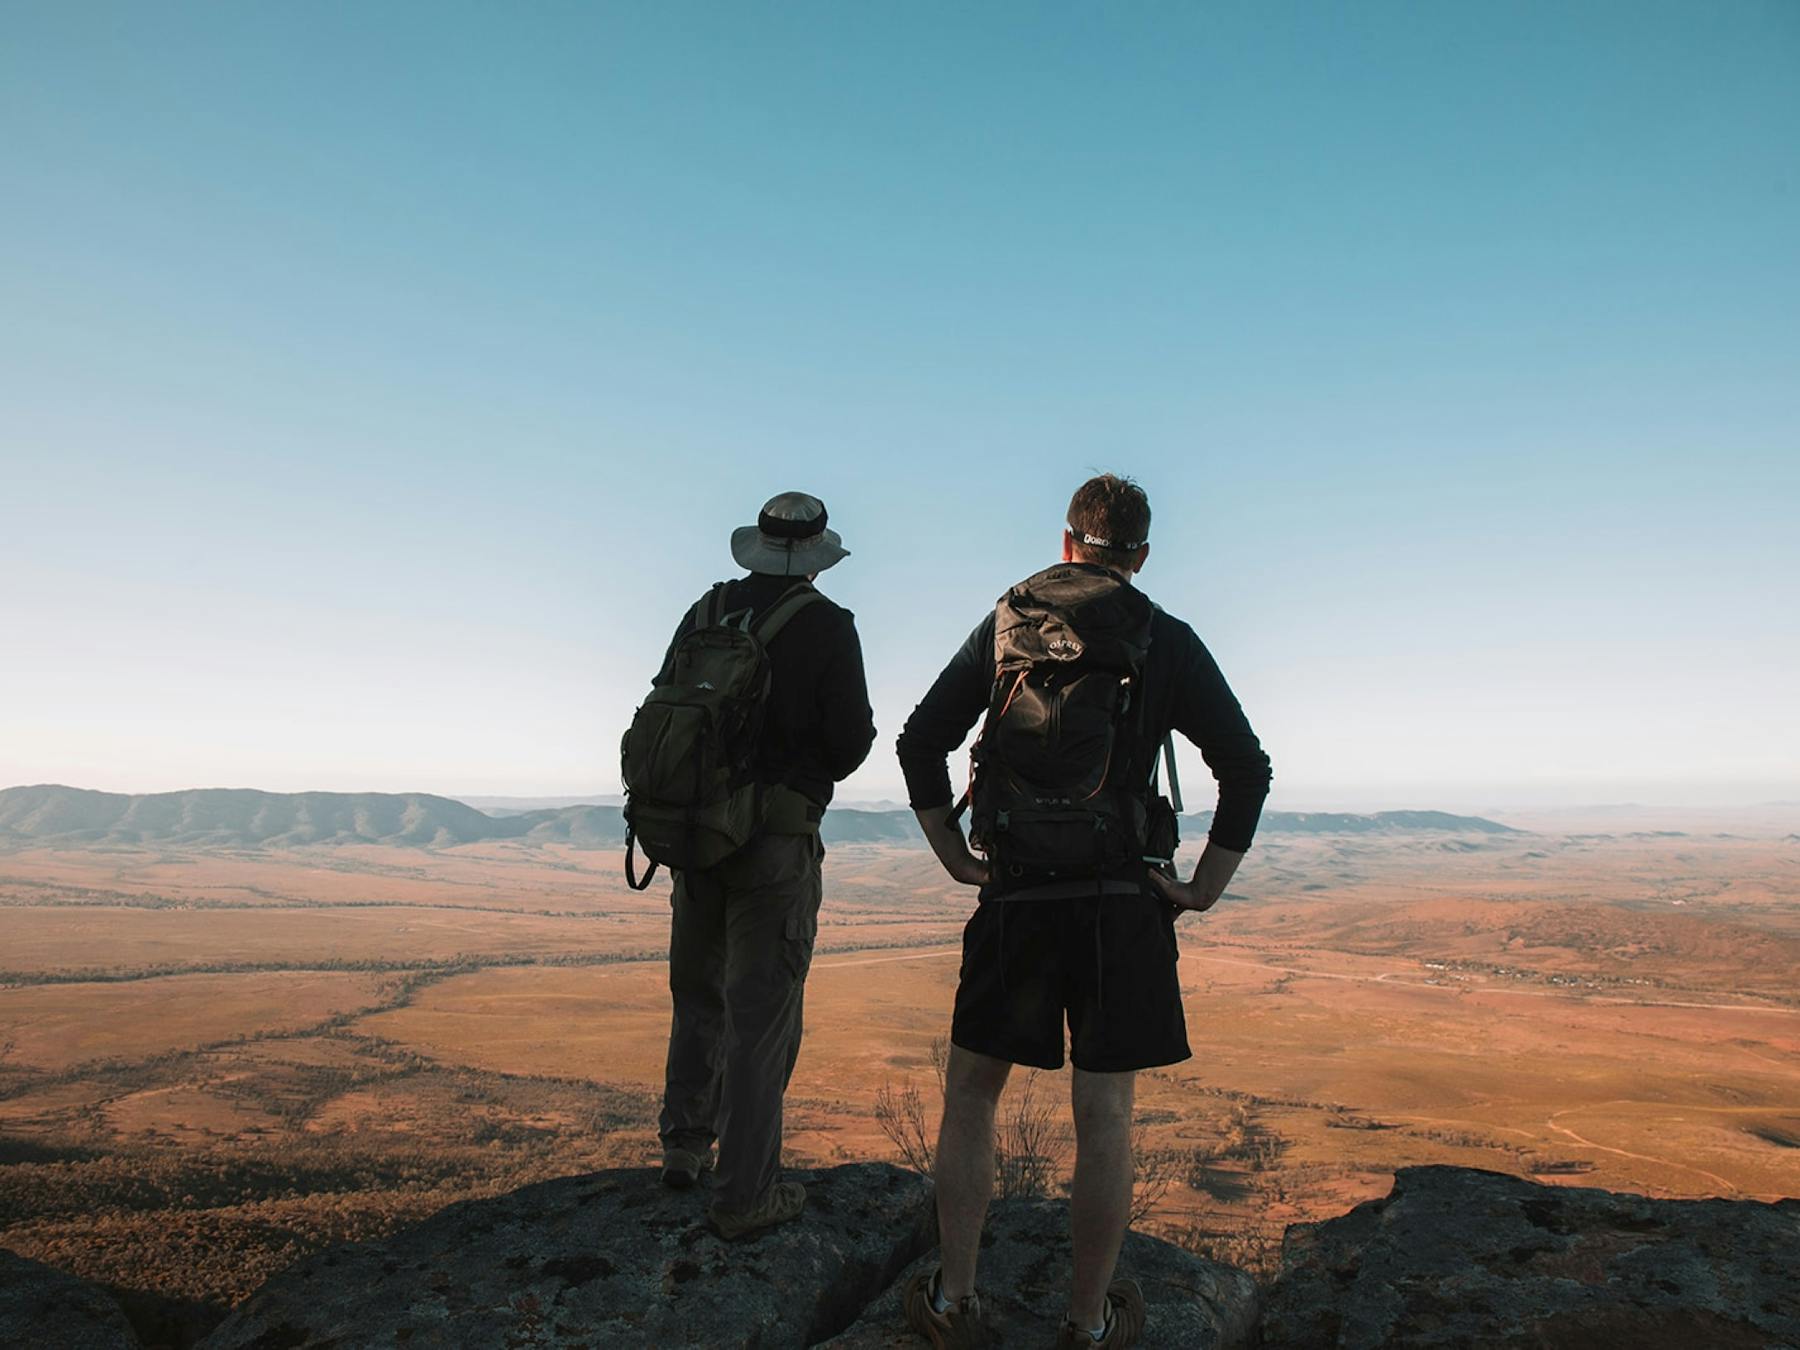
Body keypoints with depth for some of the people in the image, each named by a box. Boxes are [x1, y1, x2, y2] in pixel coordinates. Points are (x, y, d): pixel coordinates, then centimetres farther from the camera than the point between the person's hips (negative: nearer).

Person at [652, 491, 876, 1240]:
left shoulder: (706, 610, 5)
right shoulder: (826, 625, -9)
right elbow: (851, 738, -12)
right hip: (776, 839, -5)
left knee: (700, 991, 22)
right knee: (762, 1010, 4)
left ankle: (684, 1145, 34)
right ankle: (745, 1193, 12)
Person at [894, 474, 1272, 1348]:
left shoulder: (1004, 624, 5)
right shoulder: (1167, 642, 1)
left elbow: (920, 743, 2)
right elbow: (1247, 770, -3)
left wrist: (955, 857, 7)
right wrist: (1205, 888, 3)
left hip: (1015, 900, 1)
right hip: (1122, 904, -1)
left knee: (970, 1096, 15)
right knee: (1104, 1118, 8)